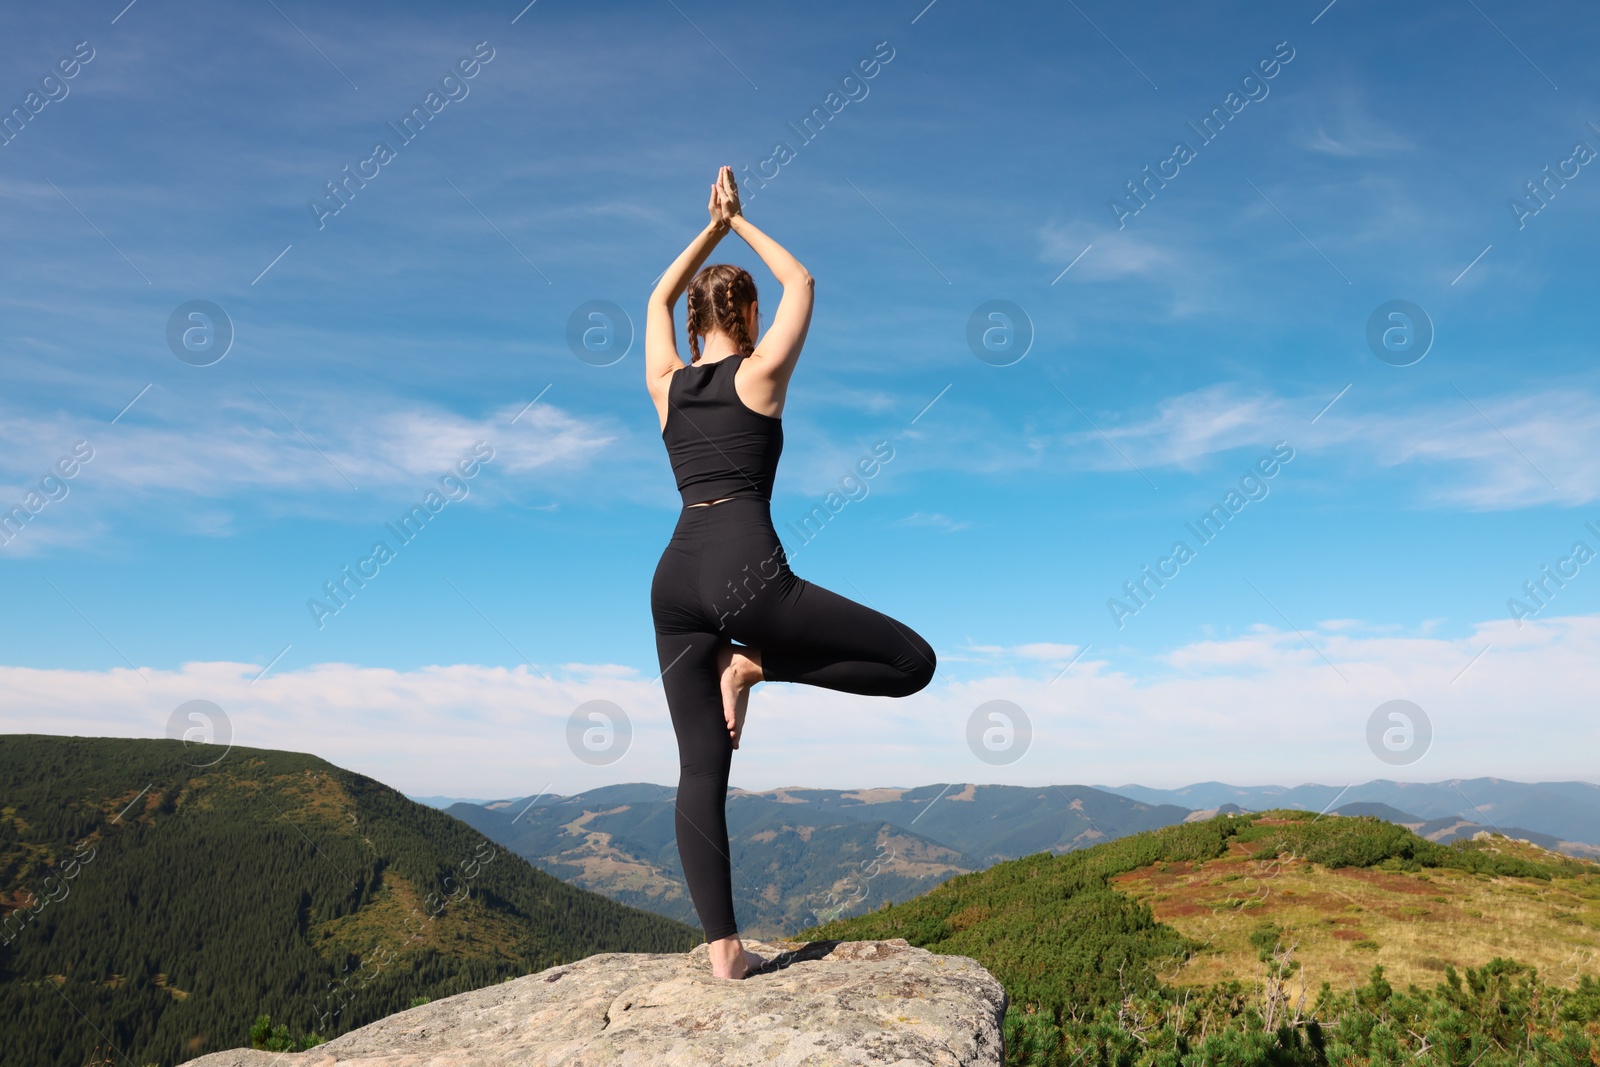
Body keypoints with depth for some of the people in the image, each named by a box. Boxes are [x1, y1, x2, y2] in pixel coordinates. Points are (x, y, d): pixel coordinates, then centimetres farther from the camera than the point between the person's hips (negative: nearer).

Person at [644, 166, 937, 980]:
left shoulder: (666, 382, 16)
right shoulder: (759, 374, 4)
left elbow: (659, 296, 34)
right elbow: (801, 283, 19)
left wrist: (712, 227, 37)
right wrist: (739, 222, 29)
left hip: (674, 581, 6)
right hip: (747, 572, -6)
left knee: (700, 771, 5)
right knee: (911, 661, 3)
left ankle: (722, 948, 3)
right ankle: (757, 664, -4)